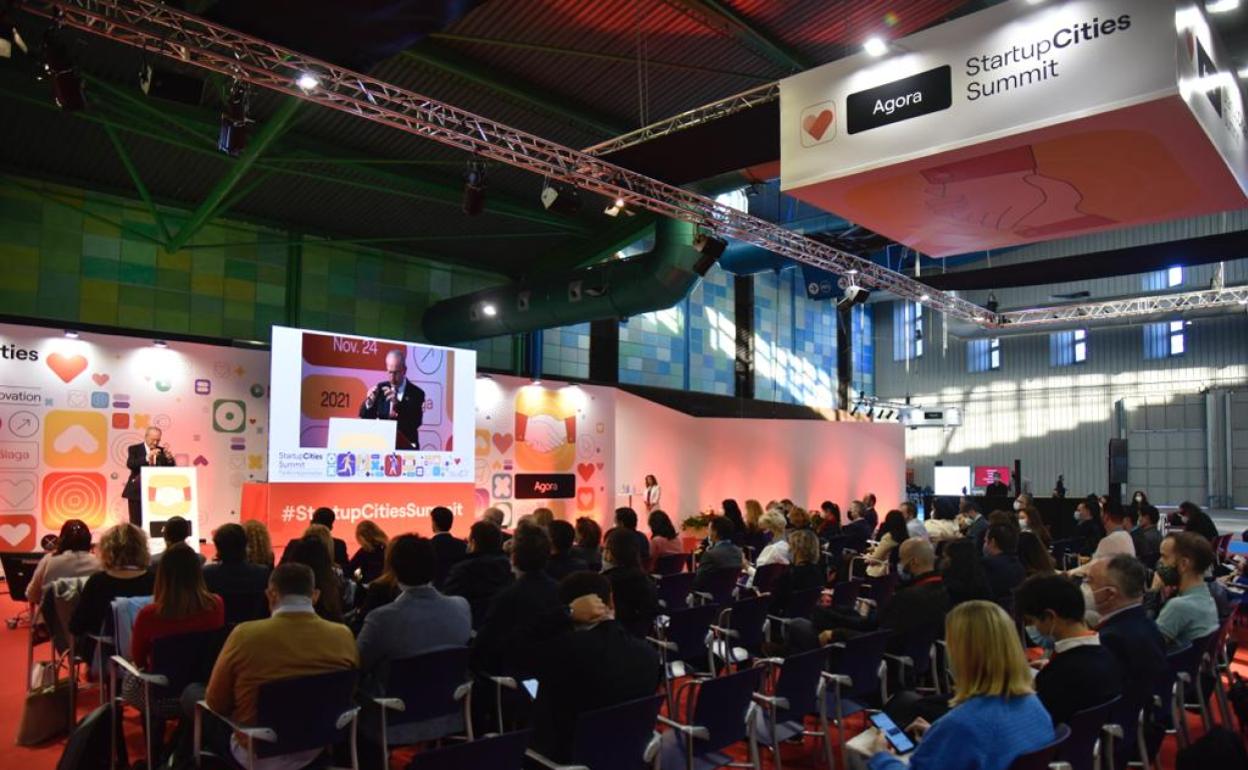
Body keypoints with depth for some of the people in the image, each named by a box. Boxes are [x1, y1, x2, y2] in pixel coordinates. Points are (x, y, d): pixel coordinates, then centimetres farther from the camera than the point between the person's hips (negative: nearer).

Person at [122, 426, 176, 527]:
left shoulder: (162, 451, 9)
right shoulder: (134, 449, 1)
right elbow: (130, 464, -16)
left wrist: (169, 457, -15)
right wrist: (147, 458, -28)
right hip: (137, 492, -2)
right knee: (136, 524, 0)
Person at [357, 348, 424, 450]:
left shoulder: (416, 393, -3)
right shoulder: (380, 389, 7)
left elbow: (416, 423, -16)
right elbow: (365, 419, 5)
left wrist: (397, 404, -27)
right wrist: (369, 402, -15)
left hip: (406, 448, -2)